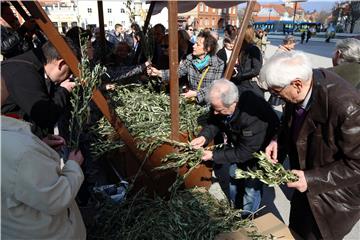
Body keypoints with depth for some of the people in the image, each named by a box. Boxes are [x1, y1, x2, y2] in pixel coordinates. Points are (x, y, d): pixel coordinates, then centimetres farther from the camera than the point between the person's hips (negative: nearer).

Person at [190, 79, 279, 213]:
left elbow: (245, 152, -33)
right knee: (234, 177, 21)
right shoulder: (221, 103, -25)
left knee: (251, 187, 2)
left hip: (259, 151, -6)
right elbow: (214, 122, -7)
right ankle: (235, 210, 49)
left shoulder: (253, 117, -44)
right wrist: (204, 136, -27)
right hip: (238, 146, 7)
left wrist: (214, 155, -31)